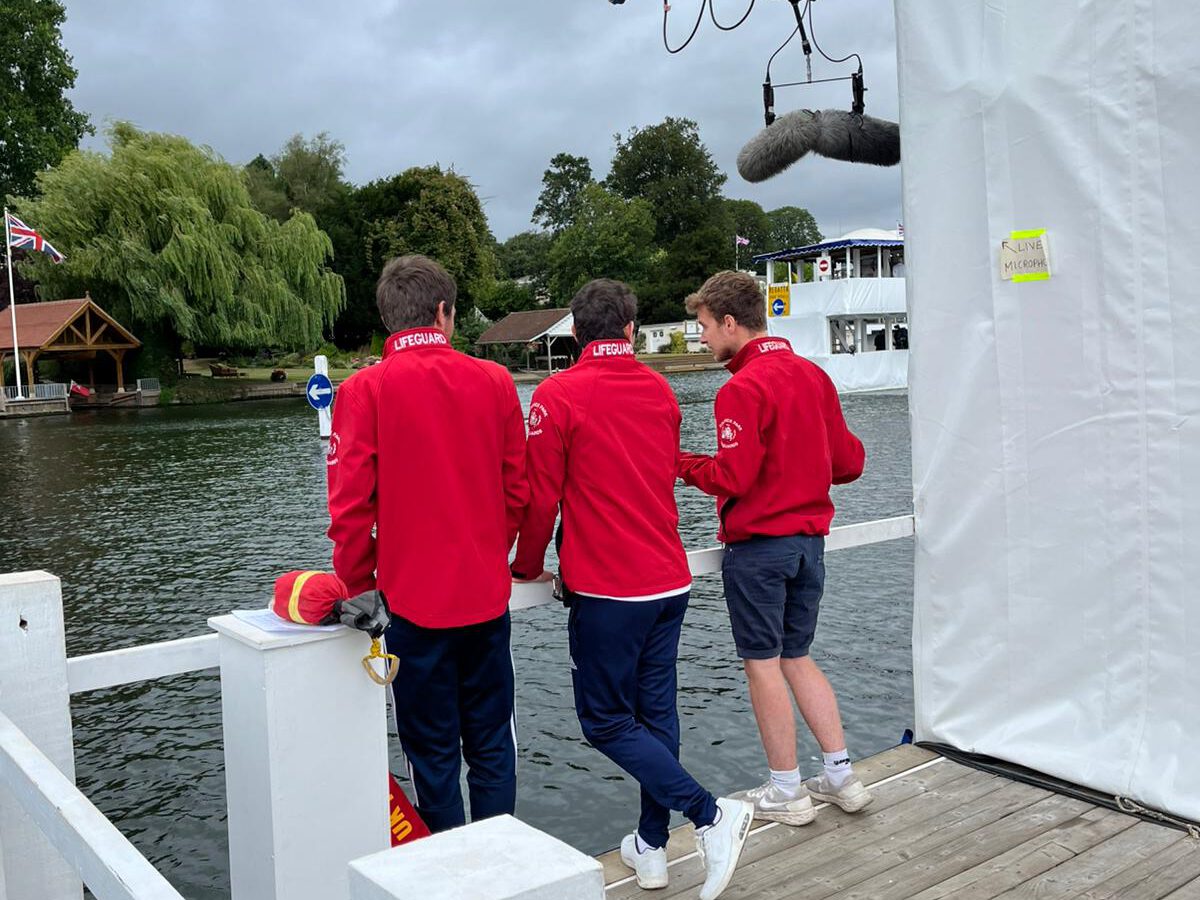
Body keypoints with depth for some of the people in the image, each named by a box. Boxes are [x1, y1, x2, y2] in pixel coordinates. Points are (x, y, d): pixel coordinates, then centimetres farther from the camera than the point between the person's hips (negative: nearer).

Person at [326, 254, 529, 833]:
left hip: (414, 600, -3)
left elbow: (351, 505, -12)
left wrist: (359, 586, 2)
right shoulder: (494, 381, 0)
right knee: (491, 743, 16)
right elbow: (518, 490, 5)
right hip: (488, 595, 3)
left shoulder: (365, 390, -10)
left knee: (433, 752, 10)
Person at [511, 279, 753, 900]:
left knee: (606, 721, 5)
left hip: (605, 591, -6)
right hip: (669, 581, 6)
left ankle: (711, 813, -6)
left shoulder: (558, 396, -10)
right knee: (656, 713, 14)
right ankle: (651, 847, 22)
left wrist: (528, 567, 8)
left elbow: (541, 495, -8)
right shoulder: (659, 390, 7)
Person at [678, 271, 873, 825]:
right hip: (809, 539, 8)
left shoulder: (743, 388, -16)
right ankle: (841, 777, 21)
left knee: (763, 662, 4)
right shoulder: (813, 374, 8)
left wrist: (682, 464, -5)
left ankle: (786, 793, 13)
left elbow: (732, 477, -21)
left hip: (758, 545, -8)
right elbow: (849, 462, 9)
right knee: (798, 658, 18)